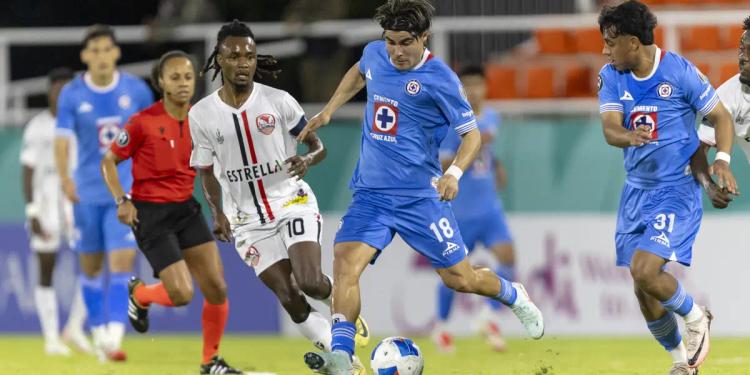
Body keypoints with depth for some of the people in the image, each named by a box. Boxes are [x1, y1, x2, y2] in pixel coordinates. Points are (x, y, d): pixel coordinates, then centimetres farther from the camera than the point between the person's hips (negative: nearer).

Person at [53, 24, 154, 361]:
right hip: (87, 193, 1)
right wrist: (65, 178, -28)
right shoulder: (71, 95, -4)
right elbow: (62, 139, -11)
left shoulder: (137, 91, -2)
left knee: (122, 264, -13)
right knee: (91, 267, 9)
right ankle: (98, 331, 24)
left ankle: (115, 337, -17)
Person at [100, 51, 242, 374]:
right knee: (181, 294, -12)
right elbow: (109, 161, -5)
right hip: (150, 214, -5)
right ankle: (139, 293, 22)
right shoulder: (143, 122, -14)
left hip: (186, 208, 5)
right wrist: (122, 201, -17)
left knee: (217, 288, -3)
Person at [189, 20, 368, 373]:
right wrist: (218, 212, -4)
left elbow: (318, 146, 2)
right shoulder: (201, 115, -2)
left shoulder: (279, 102, -7)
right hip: (248, 219, 2)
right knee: (289, 299, -8)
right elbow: (207, 170, 11)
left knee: (310, 282, -21)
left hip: (292, 203, -2)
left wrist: (307, 161, -21)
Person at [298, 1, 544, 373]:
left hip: (420, 195, -4)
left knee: (459, 278, 6)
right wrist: (328, 111, 19)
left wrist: (454, 173, -23)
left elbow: (471, 134, -6)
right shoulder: (375, 54, 1)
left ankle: (514, 297, 39)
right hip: (370, 193, 4)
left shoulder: (440, 79, -14)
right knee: (345, 263, -21)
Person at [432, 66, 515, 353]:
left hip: (489, 207, 5)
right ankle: (441, 327, 25)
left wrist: (496, 165, 10)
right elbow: (441, 166, -18)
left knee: (507, 256, -14)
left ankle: (490, 317, 2)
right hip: (460, 209, -5)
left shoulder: (492, 118, 7)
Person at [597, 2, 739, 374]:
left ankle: (695, 317, 7)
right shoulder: (611, 77, 0)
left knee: (645, 272, -22)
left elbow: (720, 116, -3)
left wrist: (722, 159, -20)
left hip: (677, 190, -6)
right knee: (643, 290, 7)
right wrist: (629, 136, -36)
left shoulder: (680, 71, -12)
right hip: (637, 190, 6)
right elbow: (609, 129, -12)